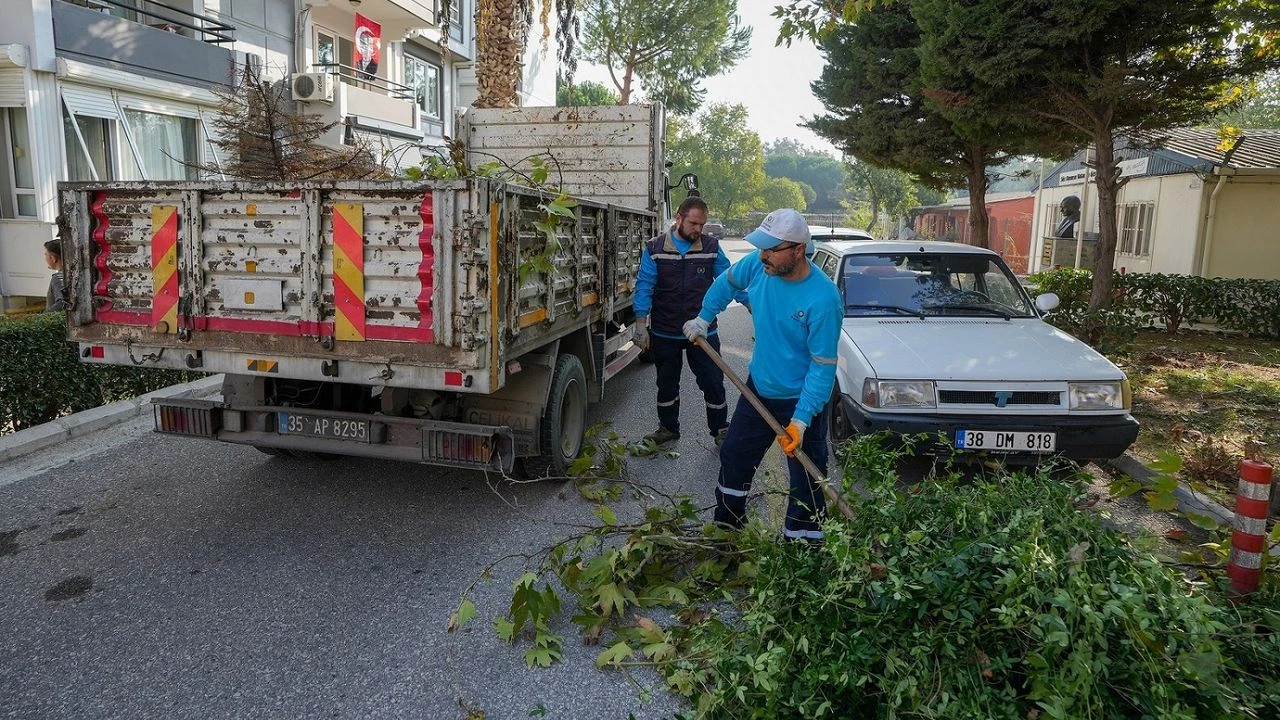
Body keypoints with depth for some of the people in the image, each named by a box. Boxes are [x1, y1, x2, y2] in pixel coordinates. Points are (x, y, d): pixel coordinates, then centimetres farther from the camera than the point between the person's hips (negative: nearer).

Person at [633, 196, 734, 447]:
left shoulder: (711, 247, -2)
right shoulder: (654, 249, -5)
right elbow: (644, 288, -7)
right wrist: (641, 325, -13)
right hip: (664, 333, 0)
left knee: (713, 382, 5)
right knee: (666, 383, 16)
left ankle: (720, 429, 23)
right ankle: (668, 428, 34)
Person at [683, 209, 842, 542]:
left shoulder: (823, 299, -29)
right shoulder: (758, 264, -12)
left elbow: (823, 365, -25)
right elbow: (727, 282, 13)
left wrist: (802, 419, -29)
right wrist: (703, 319, 13)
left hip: (800, 401, -7)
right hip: (758, 388, 7)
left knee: (806, 483, 2)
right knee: (733, 457, 22)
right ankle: (726, 527, 44)